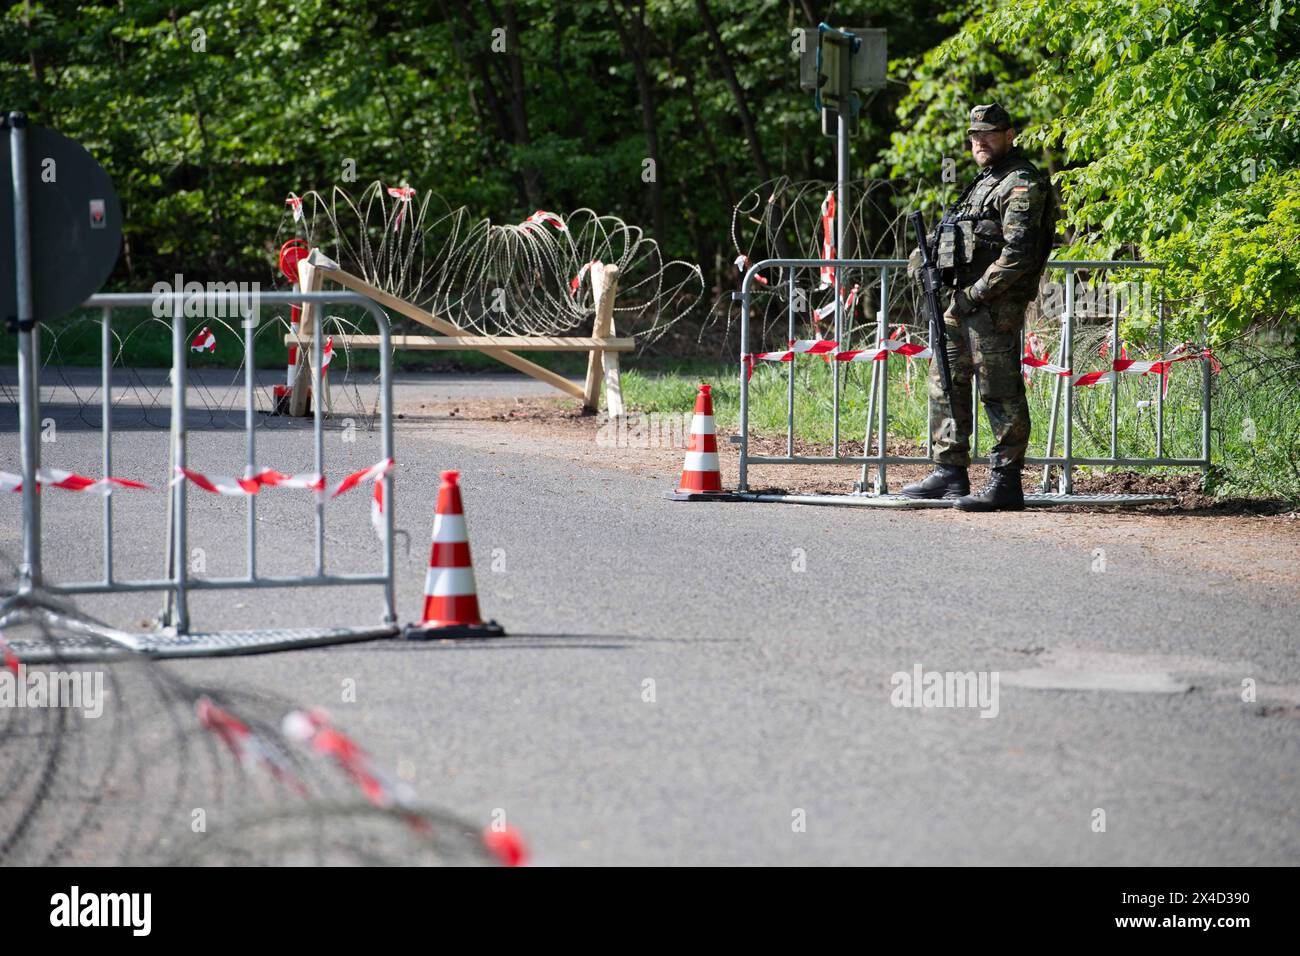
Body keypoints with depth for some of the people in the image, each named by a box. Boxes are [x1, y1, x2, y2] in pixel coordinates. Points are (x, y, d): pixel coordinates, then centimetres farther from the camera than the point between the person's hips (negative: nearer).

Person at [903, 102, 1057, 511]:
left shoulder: (1022, 185, -11)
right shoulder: (986, 181, 20)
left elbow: (1018, 254, -20)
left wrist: (978, 294, -19)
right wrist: (928, 254, 11)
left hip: (997, 304, -10)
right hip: (966, 299, 10)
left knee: (1001, 392, -7)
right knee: (946, 381, 13)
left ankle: (1006, 483, -6)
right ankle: (950, 472, 19)